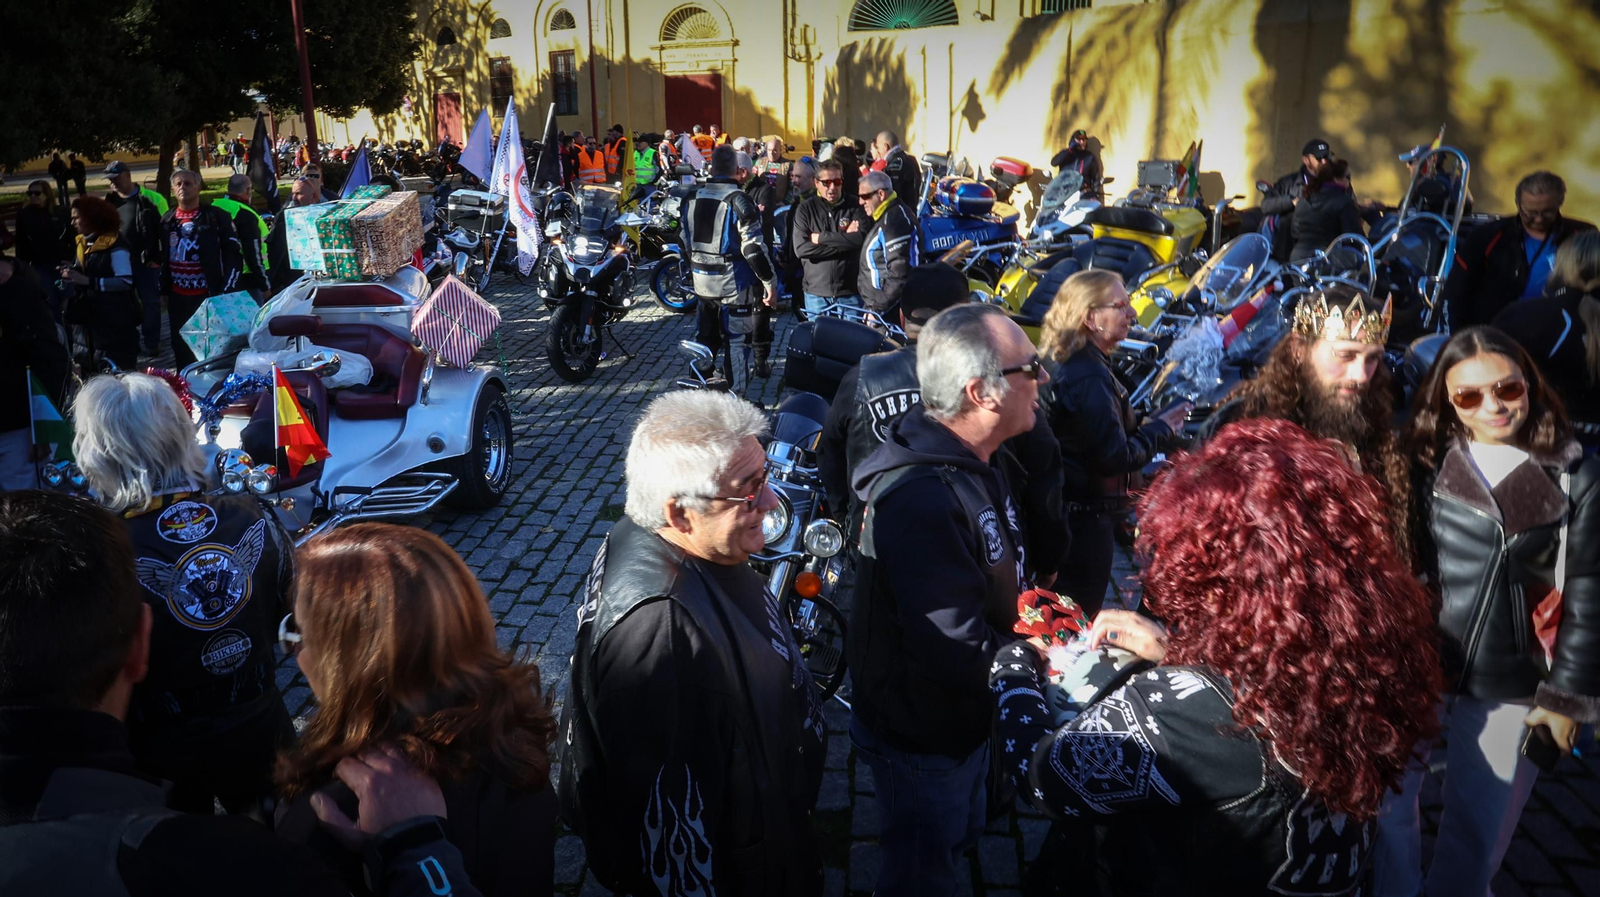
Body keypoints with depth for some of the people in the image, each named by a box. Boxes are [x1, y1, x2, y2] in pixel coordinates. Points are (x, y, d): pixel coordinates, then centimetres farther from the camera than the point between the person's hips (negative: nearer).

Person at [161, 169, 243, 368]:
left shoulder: (216, 217, -4)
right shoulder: (167, 220, 12)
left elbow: (232, 253, -7)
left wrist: (227, 290, -14)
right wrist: (162, 288, 15)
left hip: (208, 295, -5)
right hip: (177, 297, 5)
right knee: (181, 349, 10)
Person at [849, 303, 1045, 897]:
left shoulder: (974, 460, -3)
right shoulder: (922, 500, -37)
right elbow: (961, 658, -36)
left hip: (965, 716, 9)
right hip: (922, 740, -9)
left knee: (958, 843, 33)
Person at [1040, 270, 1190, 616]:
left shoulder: (1059, 362, 8)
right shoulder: (1090, 378, -22)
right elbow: (1116, 458, -23)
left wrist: (1150, 426, 9)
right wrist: (1162, 429, -8)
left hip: (1061, 508, 10)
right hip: (1087, 518, -10)